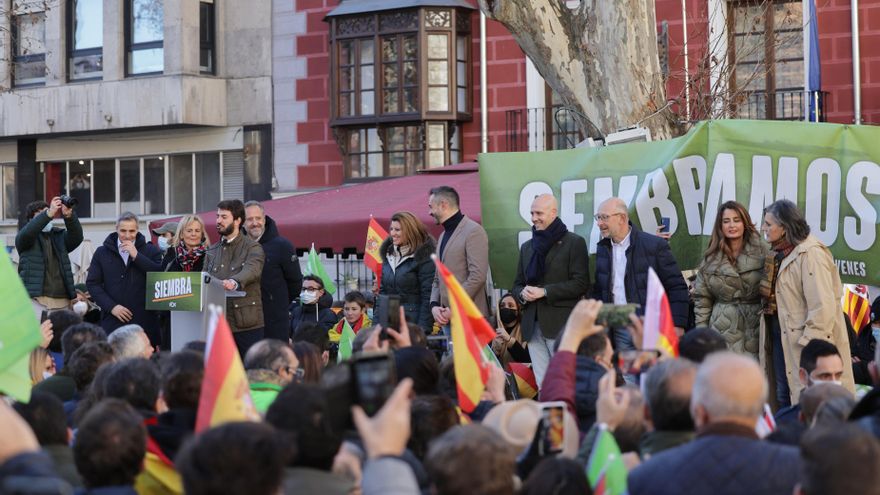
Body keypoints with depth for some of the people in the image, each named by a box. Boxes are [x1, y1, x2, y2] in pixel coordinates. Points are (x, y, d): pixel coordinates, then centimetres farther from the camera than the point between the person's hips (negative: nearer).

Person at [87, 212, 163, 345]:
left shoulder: (151, 251, 9)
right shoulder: (102, 252, 12)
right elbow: (92, 283, 7)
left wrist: (136, 256, -9)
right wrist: (111, 306, -5)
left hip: (144, 322, -1)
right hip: (112, 322, 1)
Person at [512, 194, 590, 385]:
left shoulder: (574, 243, 1)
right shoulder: (527, 247, 20)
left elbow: (581, 284, -7)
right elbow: (517, 284, 23)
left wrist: (545, 291, -14)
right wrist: (522, 293, -2)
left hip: (561, 326, -6)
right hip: (533, 326, 6)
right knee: (542, 385, 4)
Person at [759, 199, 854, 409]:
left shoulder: (811, 254, -18)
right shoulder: (781, 253, 12)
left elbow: (822, 306, -22)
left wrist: (810, 343, -22)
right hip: (781, 335, 9)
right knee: (783, 397, 13)